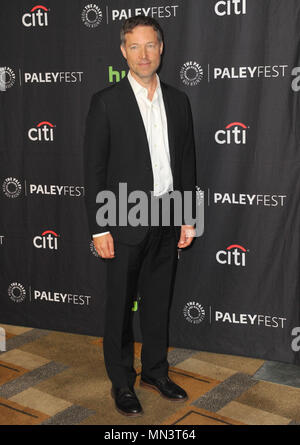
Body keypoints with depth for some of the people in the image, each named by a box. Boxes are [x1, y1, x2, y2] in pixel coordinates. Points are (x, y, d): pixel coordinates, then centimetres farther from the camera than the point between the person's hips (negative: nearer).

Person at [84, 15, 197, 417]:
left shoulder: (177, 100, 7)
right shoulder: (106, 102, -7)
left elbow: (187, 161, 11)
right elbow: (94, 169, -8)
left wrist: (188, 217, 8)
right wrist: (98, 229, -12)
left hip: (167, 219, 4)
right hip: (126, 221, -4)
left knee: (158, 301, 16)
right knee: (120, 305, 8)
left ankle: (155, 371, 34)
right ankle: (122, 382, 25)